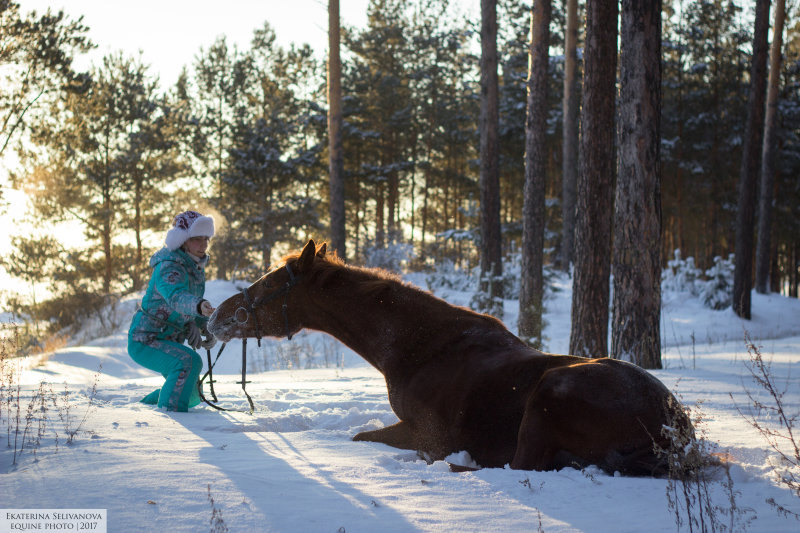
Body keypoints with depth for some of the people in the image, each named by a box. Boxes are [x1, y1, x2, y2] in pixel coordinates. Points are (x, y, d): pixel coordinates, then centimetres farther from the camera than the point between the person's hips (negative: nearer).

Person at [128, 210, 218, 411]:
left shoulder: (196, 266, 4)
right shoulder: (168, 268, -25)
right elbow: (176, 297, -46)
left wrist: (203, 326, -8)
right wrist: (199, 306, -67)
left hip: (169, 340, 9)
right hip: (144, 341, -9)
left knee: (191, 396, 16)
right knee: (189, 361, -34)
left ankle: (148, 404, 38)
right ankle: (171, 410, -26)